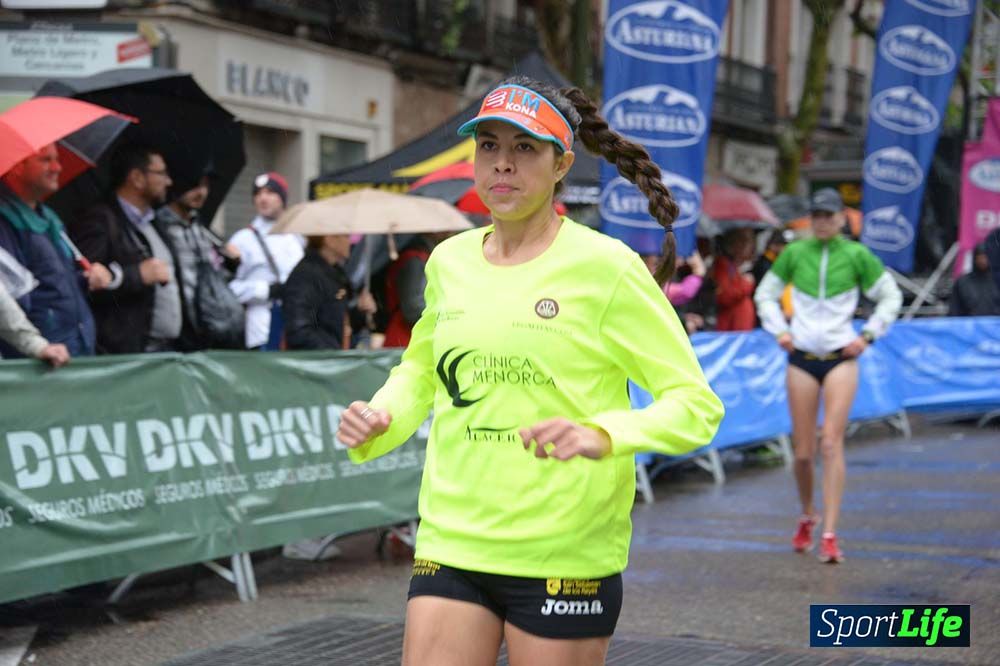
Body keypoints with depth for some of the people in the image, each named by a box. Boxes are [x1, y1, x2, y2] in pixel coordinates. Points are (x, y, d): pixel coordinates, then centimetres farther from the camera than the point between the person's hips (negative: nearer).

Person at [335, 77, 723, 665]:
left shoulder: (604, 267, -8)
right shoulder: (449, 261, 7)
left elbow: (696, 403, -8)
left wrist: (603, 437, -26)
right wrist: (379, 423, 3)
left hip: (566, 563, -4)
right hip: (450, 547, 4)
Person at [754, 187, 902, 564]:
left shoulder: (856, 254, 0)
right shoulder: (794, 253, 3)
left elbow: (891, 297, 10)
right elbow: (766, 293, 17)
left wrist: (868, 335, 0)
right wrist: (779, 331, 4)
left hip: (841, 357, -2)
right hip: (802, 358, 2)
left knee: (831, 442, -13)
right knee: (803, 451, 2)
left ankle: (830, 536, -11)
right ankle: (807, 517, 29)